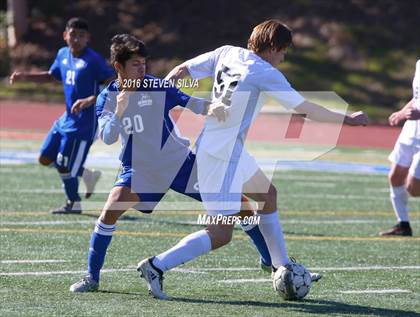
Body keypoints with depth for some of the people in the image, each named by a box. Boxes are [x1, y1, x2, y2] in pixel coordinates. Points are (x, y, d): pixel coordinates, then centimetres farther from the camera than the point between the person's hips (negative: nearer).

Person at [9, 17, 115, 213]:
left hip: (84, 122, -8)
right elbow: (51, 76, 25)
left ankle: (74, 204, 18)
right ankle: (87, 174, 24)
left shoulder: (93, 60, -17)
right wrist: (25, 77, 13)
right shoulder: (63, 55, 6)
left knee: (64, 165, -4)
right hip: (67, 118, 8)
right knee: (45, 158, 12)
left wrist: (91, 100, -32)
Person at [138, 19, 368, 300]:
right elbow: (306, 109, -8)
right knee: (221, 235, -8)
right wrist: (348, 119, 5)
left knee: (268, 194, 25)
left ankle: (282, 266, 30)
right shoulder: (265, 73, -14)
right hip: (222, 157, -10)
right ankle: (157, 266, -11)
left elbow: (181, 70, 6)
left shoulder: (226, 53, 5)